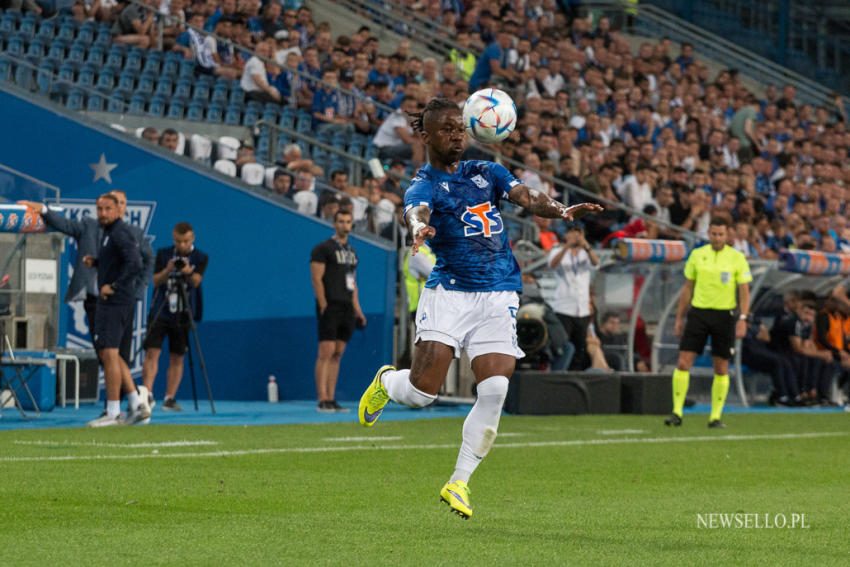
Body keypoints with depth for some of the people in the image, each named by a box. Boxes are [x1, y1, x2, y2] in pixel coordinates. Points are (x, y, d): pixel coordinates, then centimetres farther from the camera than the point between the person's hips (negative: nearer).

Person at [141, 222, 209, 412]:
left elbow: (196, 281, -13)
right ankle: (147, 394, -16)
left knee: (177, 358, 2)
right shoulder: (163, 254, 5)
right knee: (152, 352, -11)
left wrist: (189, 272, -36)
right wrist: (168, 270, -23)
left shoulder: (201, 258, 2)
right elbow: (156, 281, -2)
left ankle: (169, 398, 6)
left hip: (183, 315, 0)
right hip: (160, 312, 0)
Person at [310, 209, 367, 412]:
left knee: (337, 354, 6)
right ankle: (323, 400, -14)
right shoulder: (323, 248, -3)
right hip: (330, 307, -7)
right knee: (326, 352, -11)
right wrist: (323, 305, -16)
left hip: (346, 308, 7)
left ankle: (331, 399, 7)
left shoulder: (351, 251, 20)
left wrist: (357, 309, 17)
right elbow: (316, 279, -9)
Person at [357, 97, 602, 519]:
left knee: (494, 391, -13)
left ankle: (458, 483, 0)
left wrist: (561, 211, -22)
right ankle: (385, 382, 27)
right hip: (449, 294, -3)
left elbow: (528, 199, 1)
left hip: (499, 298, 3)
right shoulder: (423, 185, 0)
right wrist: (419, 228, -49)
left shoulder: (487, 173, 15)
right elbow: (415, 211, -24)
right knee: (422, 392, -10)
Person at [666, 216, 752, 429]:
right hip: (698, 312, 1)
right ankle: (677, 413, -5)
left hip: (724, 315, -1)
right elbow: (688, 288, 12)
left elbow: (744, 292, 0)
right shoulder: (697, 255, 6)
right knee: (683, 363, -9)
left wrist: (743, 319, -12)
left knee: (721, 369, 2)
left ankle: (715, 417, 9)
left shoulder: (737, 258, 0)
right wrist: (679, 318, 10)